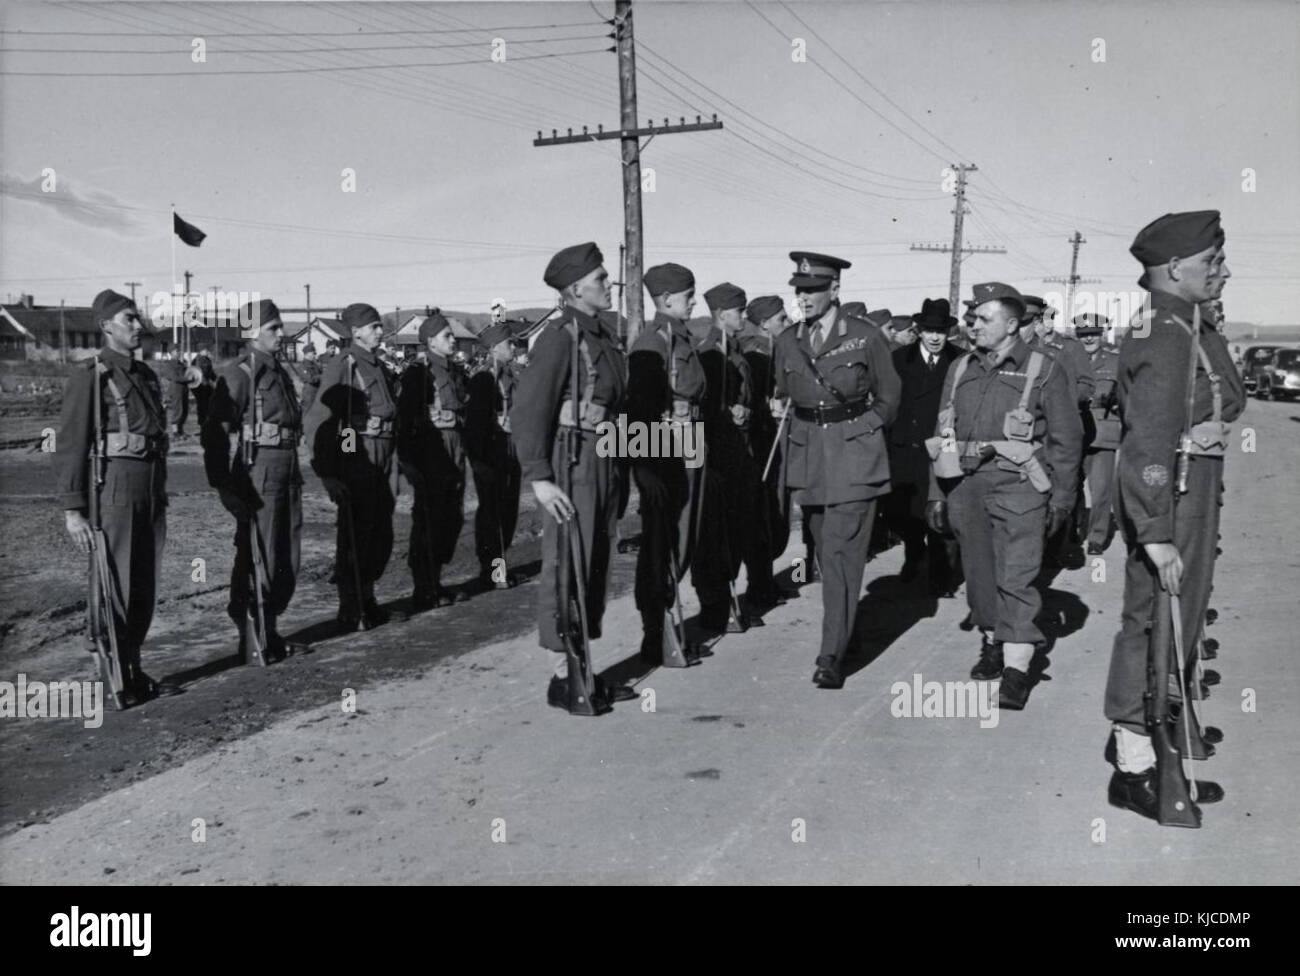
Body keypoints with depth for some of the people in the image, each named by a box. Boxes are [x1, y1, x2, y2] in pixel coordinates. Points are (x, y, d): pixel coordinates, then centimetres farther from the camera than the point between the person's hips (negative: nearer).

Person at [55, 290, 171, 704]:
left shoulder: (146, 375, 15)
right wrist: (72, 510, -16)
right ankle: (113, 681, 8)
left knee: (145, 587, 11)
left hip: (152, 491, 7)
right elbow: (69, 445, -10)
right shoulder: (89, 376, -7)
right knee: (113, 588, -2)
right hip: (114, 487, -7)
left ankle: (134, 670, 24)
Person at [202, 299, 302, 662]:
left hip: (288, 473, 8)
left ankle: (269, 629, 26)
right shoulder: (239, 374, -9)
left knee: (288, 559, 12)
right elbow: (215, 433, -14)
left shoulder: (280, 372, 16)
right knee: (257, 561, -2)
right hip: (257, 474, -8)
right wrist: (222, 485, -19)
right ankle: (251, 639, 10)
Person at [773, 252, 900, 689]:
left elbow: (888, 396, 6)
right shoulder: (787, 341, 6)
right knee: (826, 551, 13)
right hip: (807, 455, 5)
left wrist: (860, 431, 3)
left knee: (840, 553, -10)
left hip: (854, 456, -5)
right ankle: (842, 627, 29)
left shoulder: (866, 337, -5)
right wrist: (800, 432, 11)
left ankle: (832, 655, -11)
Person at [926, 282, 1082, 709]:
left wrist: (1062, 498, -2)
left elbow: (1067, 438, 1)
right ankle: (991, 644, 29)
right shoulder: (960, 370, 13)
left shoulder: (1044, 371, 0)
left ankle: (1016, 670, -8)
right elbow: (942, 435, 16)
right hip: (965, 485, 5)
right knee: (979, 574, 11)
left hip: (1017, 486, -5)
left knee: (1016, 577, -9)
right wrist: (937, 493, 13)